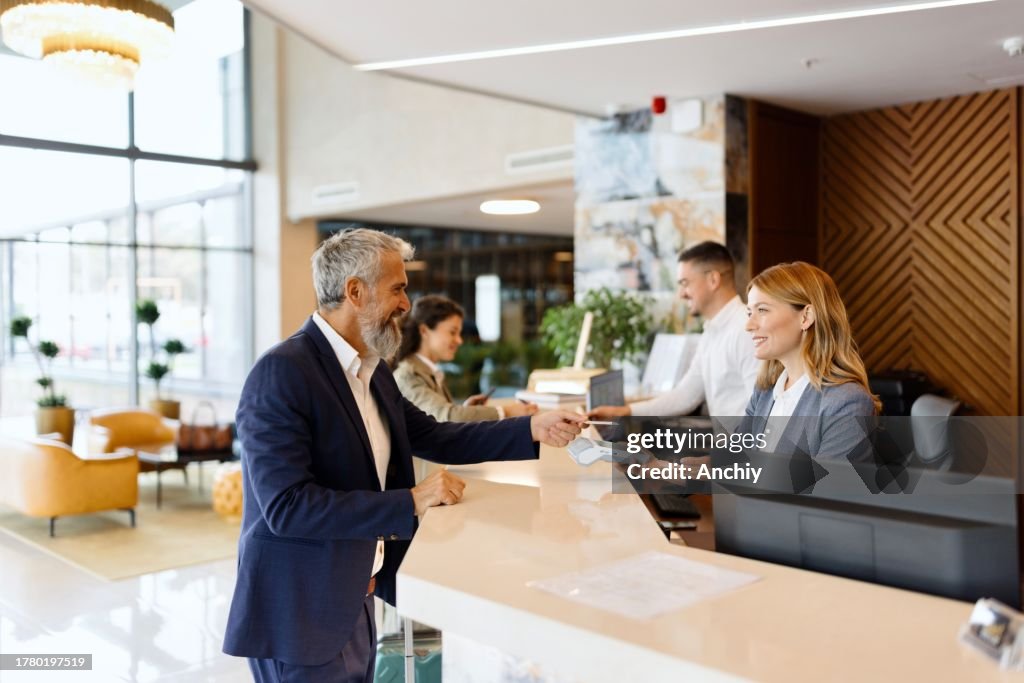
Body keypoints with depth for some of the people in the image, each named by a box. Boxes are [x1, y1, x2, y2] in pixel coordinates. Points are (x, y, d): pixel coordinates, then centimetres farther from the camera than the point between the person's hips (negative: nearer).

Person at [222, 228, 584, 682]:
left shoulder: (371, 369, 6)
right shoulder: (282, 372, -21)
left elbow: (432, 437, 13)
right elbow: (287, 506, -26)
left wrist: (532, 429, 4)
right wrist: (411, 502, -27)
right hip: (300, 616, -8)